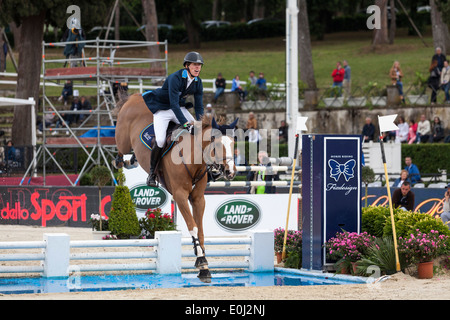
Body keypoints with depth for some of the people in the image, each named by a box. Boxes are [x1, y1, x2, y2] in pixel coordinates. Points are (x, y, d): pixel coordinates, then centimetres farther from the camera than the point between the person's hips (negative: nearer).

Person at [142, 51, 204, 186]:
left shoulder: (198, 82, -6)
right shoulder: (175, 78, -28)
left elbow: (199, 106, -2)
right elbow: (174, 103, -33)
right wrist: (185, 123, -39)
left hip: (179, 108, 6)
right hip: (162, 109, -6)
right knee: (160, 141, -20)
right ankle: (152, 173, -2)